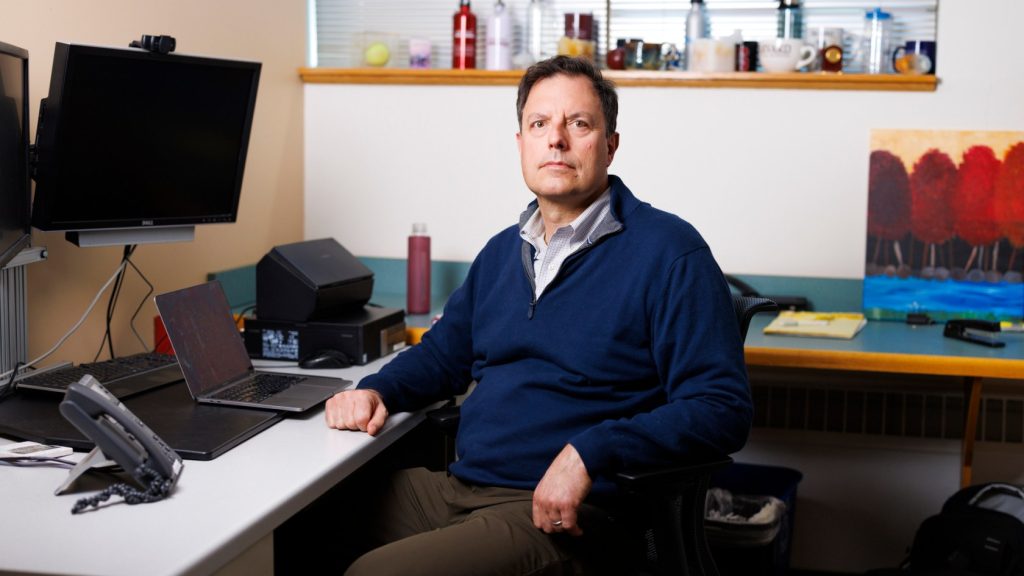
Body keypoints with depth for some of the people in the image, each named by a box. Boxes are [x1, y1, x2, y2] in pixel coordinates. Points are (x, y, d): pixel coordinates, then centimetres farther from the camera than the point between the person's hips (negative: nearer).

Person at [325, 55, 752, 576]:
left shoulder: (668, 252, -8)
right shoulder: (502, 251, 16)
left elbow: (722, 410, -15)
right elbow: (444, 353, 28)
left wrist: (590, 453, -26)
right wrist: (375, 391, 6)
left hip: (555, 513, -6)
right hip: (453, 487, 7)